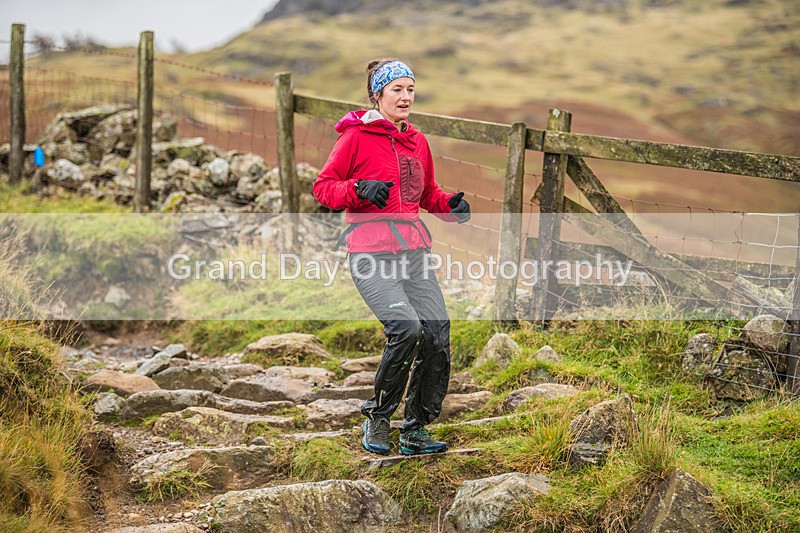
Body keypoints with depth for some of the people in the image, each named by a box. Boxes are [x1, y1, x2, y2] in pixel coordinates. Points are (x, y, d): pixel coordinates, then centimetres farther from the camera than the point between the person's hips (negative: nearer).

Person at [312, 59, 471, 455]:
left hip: (414, 250, 6)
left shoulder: (417, 142, 17)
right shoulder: (356, 137, -1)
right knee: (406, 327, -23)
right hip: (371, 252, -6)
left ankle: (415, 431, 10)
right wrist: (359, 189, -19)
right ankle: (377, 417, -1)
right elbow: (323, 187, -1)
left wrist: (452, 206, 7)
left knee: (437, 334, -5)